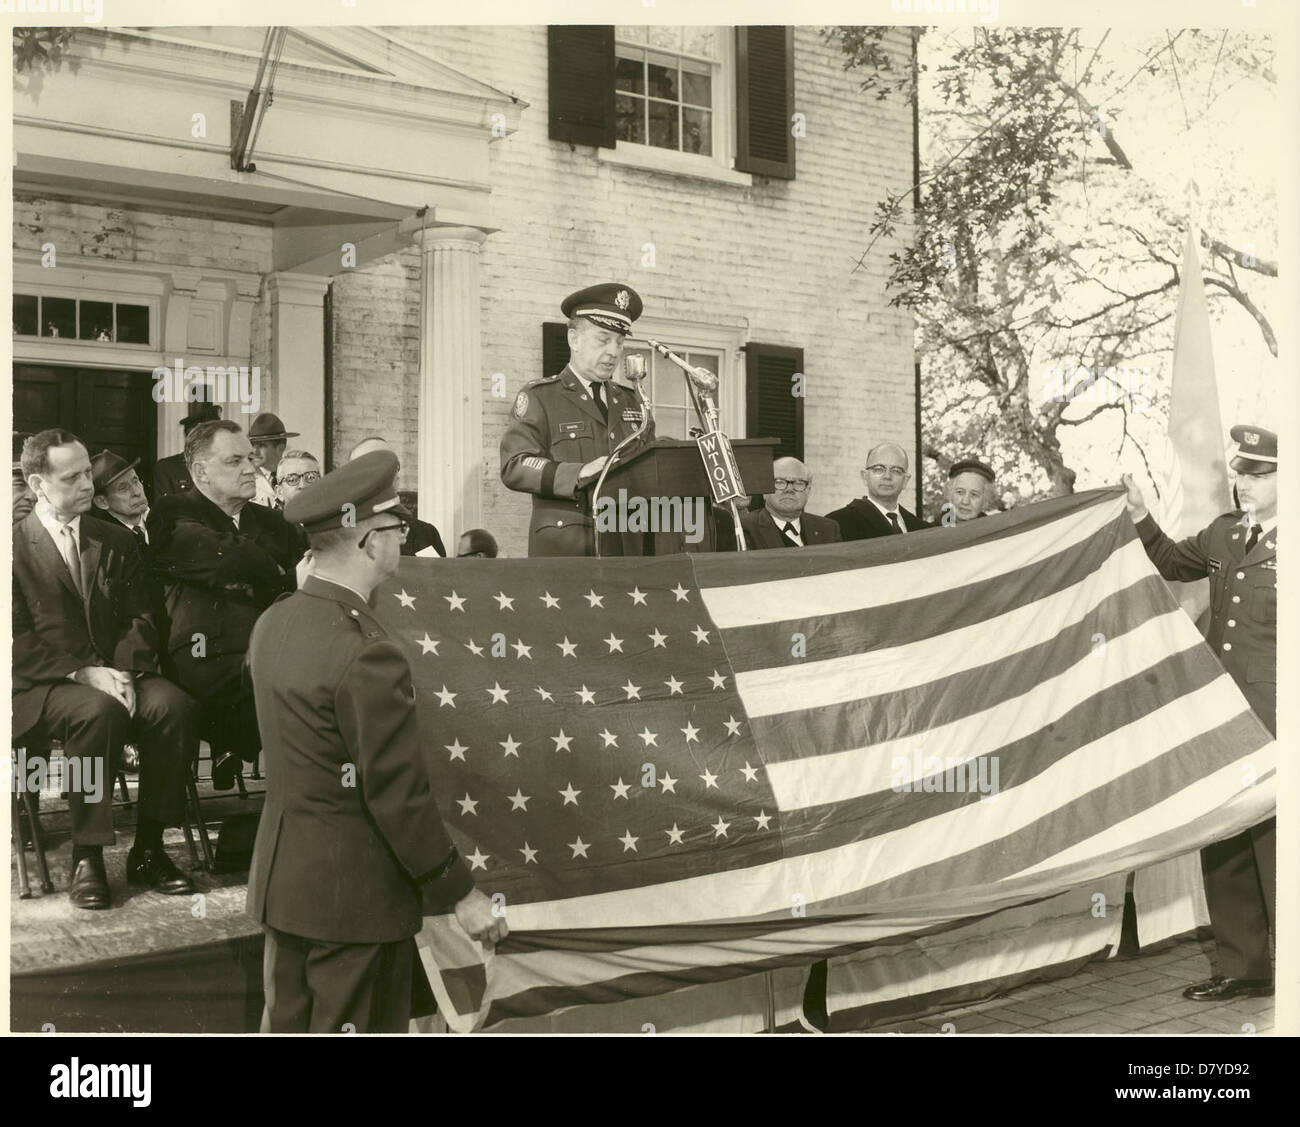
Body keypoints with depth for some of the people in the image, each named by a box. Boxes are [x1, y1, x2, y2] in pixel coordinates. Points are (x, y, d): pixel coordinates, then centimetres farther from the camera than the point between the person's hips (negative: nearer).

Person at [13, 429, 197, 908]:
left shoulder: (115, 542, 15)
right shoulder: (15, 546, 1)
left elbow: (139, 619, 10)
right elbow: (17, 639, -7)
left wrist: (124, 671, -10)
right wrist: (82, 673, -19)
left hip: (114, 675, 4)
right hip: (41, 688, -4)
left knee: (175, 705, -27)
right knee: (98, 710, -37)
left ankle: (147, 850, -15)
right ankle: (86, 859, -24)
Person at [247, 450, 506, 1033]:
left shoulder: (273, 622, 1)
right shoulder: (368, 656, -25)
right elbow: (400, 796, -21)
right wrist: (462, 893, -11)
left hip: (281, 875, 8)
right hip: (355, 895, -8)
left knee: (287, 1023, 18)